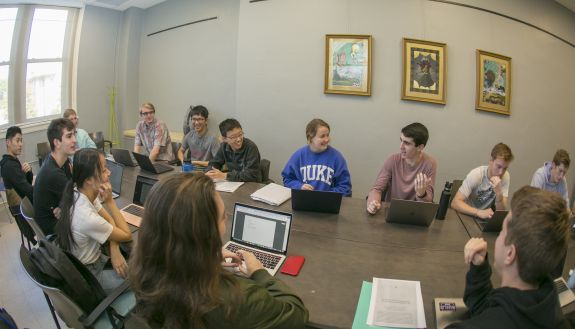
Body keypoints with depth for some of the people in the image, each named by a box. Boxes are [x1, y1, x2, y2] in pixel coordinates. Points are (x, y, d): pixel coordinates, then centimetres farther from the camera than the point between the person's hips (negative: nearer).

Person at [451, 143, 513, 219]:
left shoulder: (506, 176, -8)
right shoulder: (475, 175, -18)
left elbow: (501, 211, -11)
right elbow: (455, 203, -25)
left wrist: (498, 192, -28)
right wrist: (478, 212, -39)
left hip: (486, 218, 2)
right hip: (468, 216, -2)